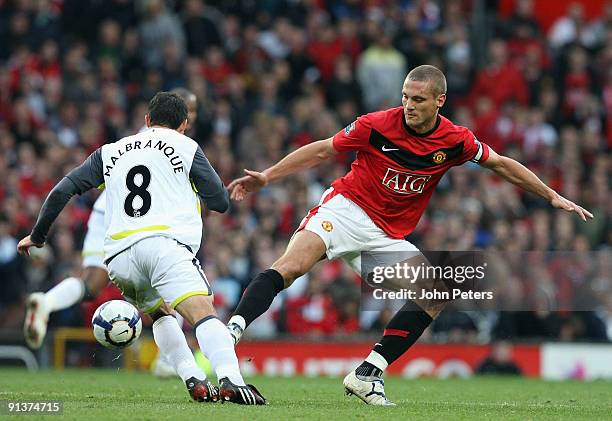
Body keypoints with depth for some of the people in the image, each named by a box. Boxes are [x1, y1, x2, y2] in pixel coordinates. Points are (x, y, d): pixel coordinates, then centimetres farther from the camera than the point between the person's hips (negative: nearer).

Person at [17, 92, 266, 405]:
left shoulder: (111, 152, 27)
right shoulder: (186, 146, 16)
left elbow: (62, 191, 21)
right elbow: (220, 202, 13)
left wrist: (37, 235, 32)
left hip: (118, 255, 4)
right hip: (165, 242, -4)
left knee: (160, 312, 28)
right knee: (203, 313, -18)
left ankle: (194, 382, 8)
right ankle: (231, 382, -44)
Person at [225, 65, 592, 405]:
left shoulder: (456, 141, -4)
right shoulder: (376, 125, -12)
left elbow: (500, 164, 12)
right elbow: (322, 151, 0)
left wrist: (553, 196, 13)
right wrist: (266, 177, -2)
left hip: (389, 237, 4)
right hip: (346, 208, -4)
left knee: (437, 295, -12)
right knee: (291, 266, -30)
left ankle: (367, 374, -12)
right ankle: (230, 332, -35)